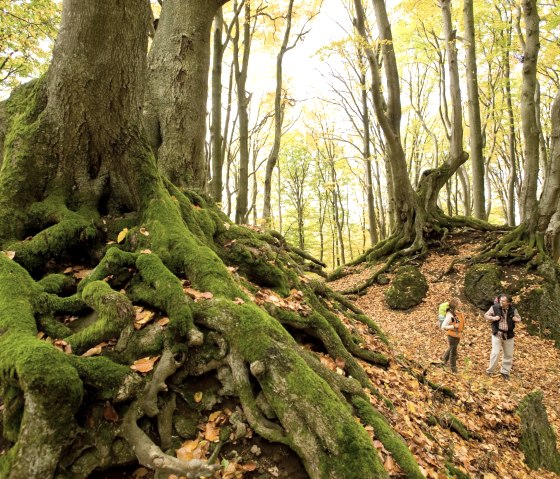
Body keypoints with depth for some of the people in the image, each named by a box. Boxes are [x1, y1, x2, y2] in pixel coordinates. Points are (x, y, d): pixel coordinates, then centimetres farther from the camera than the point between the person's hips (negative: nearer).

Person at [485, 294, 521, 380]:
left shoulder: (513, 310, -2)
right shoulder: (495, 307, -8)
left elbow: (519, 318, 14)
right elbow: (486, 315, 1)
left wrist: (517, 319, -9)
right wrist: (493, 318, -18)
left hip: (509, 336, 3)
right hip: (497, 334, -3)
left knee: (508, 355, 12)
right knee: (495, 353, -10)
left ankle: (505, 372, 29)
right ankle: (490, 371, 6)